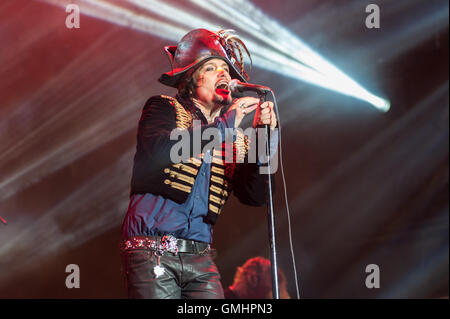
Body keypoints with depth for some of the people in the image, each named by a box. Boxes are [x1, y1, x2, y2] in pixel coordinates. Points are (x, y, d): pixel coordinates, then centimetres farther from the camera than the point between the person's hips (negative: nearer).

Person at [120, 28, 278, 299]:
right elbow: (161, 150, -16)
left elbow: (254, 197, 5)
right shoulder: (164, 108, 7)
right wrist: (224, 124, -15)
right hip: (152, 250, -4)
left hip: (200, 256, 4)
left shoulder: (236, 135, 16)